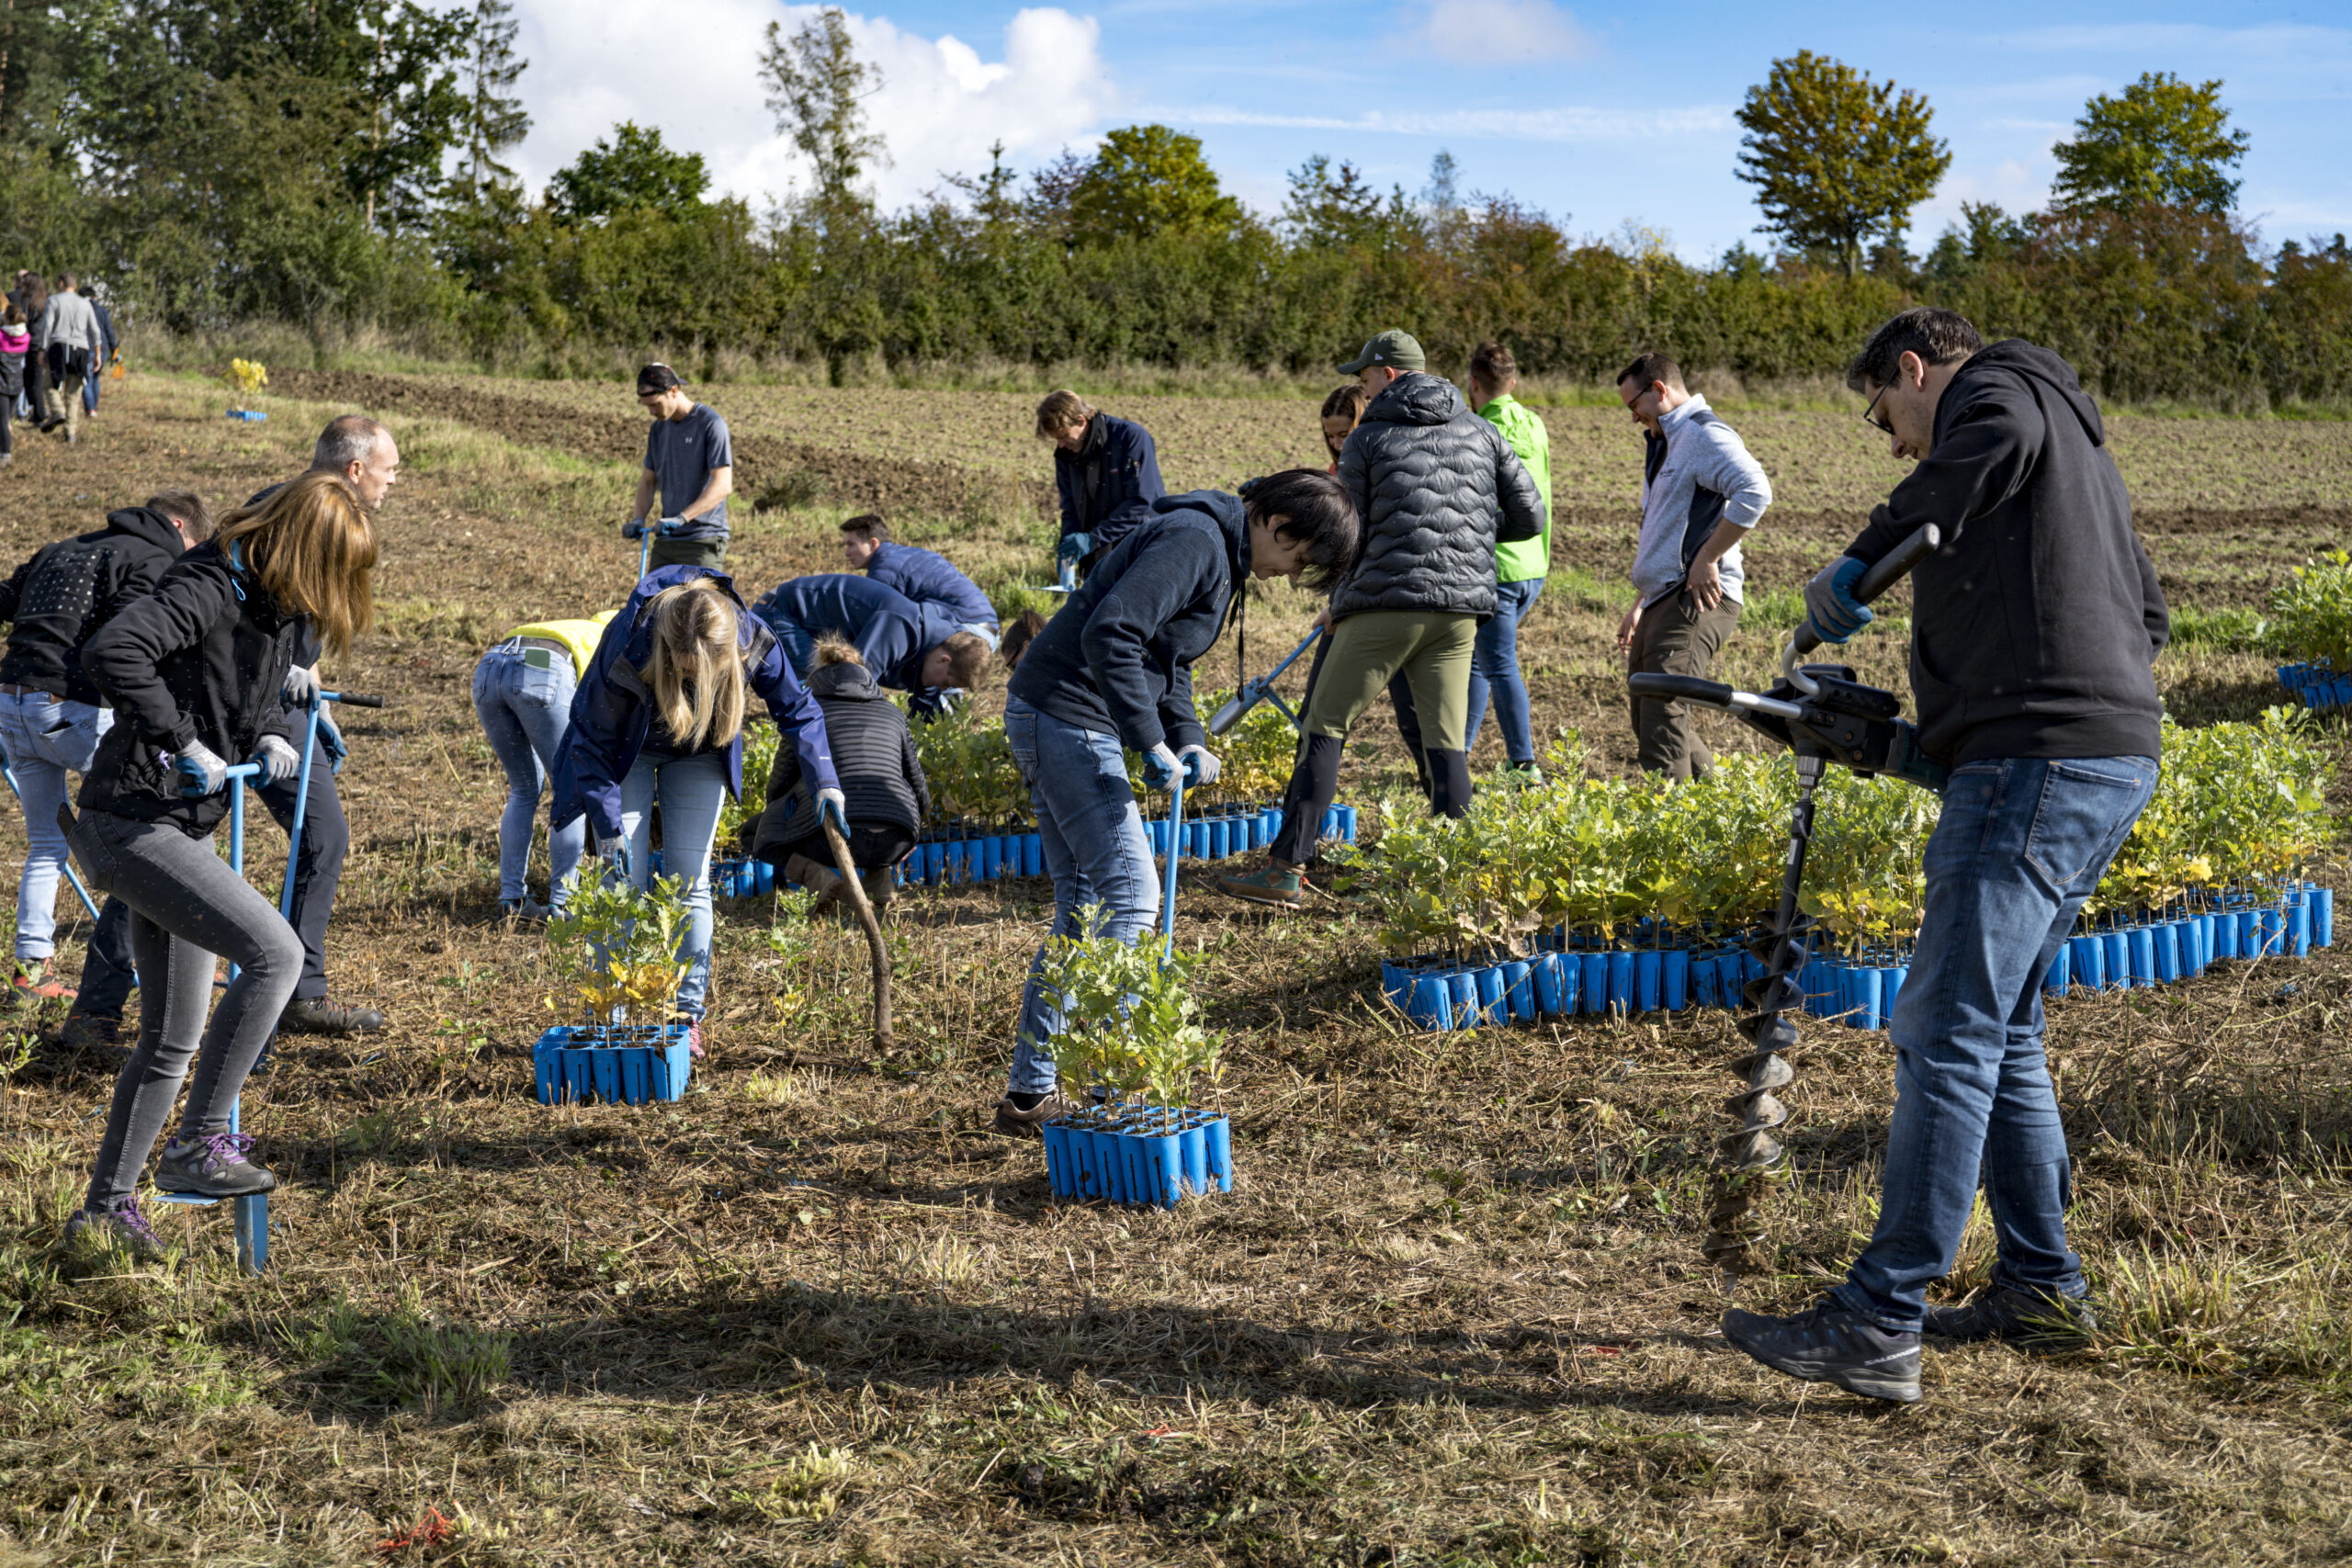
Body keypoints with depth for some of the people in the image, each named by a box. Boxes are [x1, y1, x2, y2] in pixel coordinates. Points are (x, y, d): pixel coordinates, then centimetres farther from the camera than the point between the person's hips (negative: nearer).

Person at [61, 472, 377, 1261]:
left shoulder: (281, 608, 9)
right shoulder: (208, 591, -18)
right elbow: (111, 651, -33)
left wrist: (273, 736, 3)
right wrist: (182, 742, -28)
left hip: (179, 830, 10)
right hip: (132, 822, -10)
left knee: (172, 1039, 14)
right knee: (274, 952, -22)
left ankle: (107, 1204, 26)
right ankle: (197, 1143, -14)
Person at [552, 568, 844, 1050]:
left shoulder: (752, 640, -32)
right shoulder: (627, 644, -38)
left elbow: (797, 708, -13)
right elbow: (592, 739, -24)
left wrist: (825, 781, -23)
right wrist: (609, 826, -25)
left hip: (699, 756, 2)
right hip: (627, 752, -2)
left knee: (690, 882, -3)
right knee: (624, 882, -7)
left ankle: (686, 1014, 4)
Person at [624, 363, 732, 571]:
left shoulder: (710, 423, -10)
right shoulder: (659, 428, 13)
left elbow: (723, 485, -18)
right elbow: (648, 480, 20)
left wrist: (682, 517, -28)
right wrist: (638, 519, 1)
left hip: (703, 542, -7)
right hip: (665, 541, 7)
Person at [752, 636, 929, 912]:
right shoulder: (892, 713, 22)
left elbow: (780, 786, 20)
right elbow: (918, 788, 26)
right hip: (895, 843, 3)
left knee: (755, 835, 27)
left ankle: (825, 880, -3)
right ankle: (879, 881, 14)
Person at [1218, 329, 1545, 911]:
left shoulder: (1368, 438, 3)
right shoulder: (1481, 433, 13)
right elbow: (1529, 517, 12)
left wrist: (1337, 604, 15)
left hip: (1386, 604, -4)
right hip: (1461, 607, 4)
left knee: (1324, 726, 1)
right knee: (1447, 742, 9)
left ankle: (1287, 869, -4)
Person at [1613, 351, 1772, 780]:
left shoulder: (1704, 434, -8)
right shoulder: (1667, 442, 25)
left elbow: (1755, 492, -25)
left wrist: (1707, 559, -23)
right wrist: (1639, 606, 29)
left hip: (1697, 599, -11)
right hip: (1663, 600, 11)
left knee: (1662, 717, -19)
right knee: (1648, 721, 14)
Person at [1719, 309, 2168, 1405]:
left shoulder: (1992, 386, 3)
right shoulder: (2078, 446, 30)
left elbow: (1999, 436, -24)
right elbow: (2145, 616, 27)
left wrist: (1860, 560, -18)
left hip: (2039, 767, -10)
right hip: (2111, 763, 10)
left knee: (1945, 1038, -12)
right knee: (2001, 1034, 18)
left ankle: (1879, 1326, -12)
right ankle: (2041, 1287, 24)